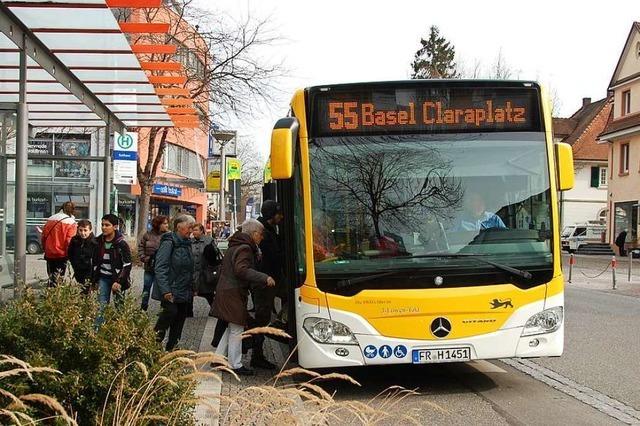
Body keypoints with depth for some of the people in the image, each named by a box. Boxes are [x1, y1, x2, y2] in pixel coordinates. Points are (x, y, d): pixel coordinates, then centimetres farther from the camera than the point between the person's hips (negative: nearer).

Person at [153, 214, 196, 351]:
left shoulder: (186, 243, 14)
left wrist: (192, 288, 17)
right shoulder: (169, 243, -11)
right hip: (171, 292, -8)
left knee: (180, 319, 8)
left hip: (184, 293, 8)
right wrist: (165, 290, -24)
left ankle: (171, 349, 17)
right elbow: (160, 268, -18)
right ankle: (155, 339, -5)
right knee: (171, 311, -25)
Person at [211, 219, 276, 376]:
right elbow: (241, 270, -28)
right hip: (234, 294, -10)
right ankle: (235, 365, 2)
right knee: (237, 329, -3)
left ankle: (218, 357, 22)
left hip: (225, 291, 10)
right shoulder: (244, 248, -16)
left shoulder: (234, 246, 17)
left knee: (232, 328, 18)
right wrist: (265, 278, -31)